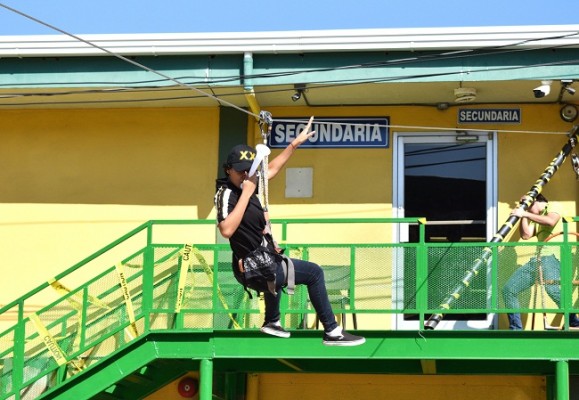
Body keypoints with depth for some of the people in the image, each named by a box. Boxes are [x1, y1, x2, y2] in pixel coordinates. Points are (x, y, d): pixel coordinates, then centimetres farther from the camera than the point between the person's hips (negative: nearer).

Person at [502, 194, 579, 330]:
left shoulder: (552, 212, 6)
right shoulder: (535, 220, 28)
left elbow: (550, 222, -18)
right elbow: (526, 235, 11)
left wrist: (525, 213, -15)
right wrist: (522, 215, 8)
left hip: (551, 257, -9)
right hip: (537, 259, 9)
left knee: (552, 289, -35)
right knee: (509, 289, 3)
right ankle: (515, 328, 7)